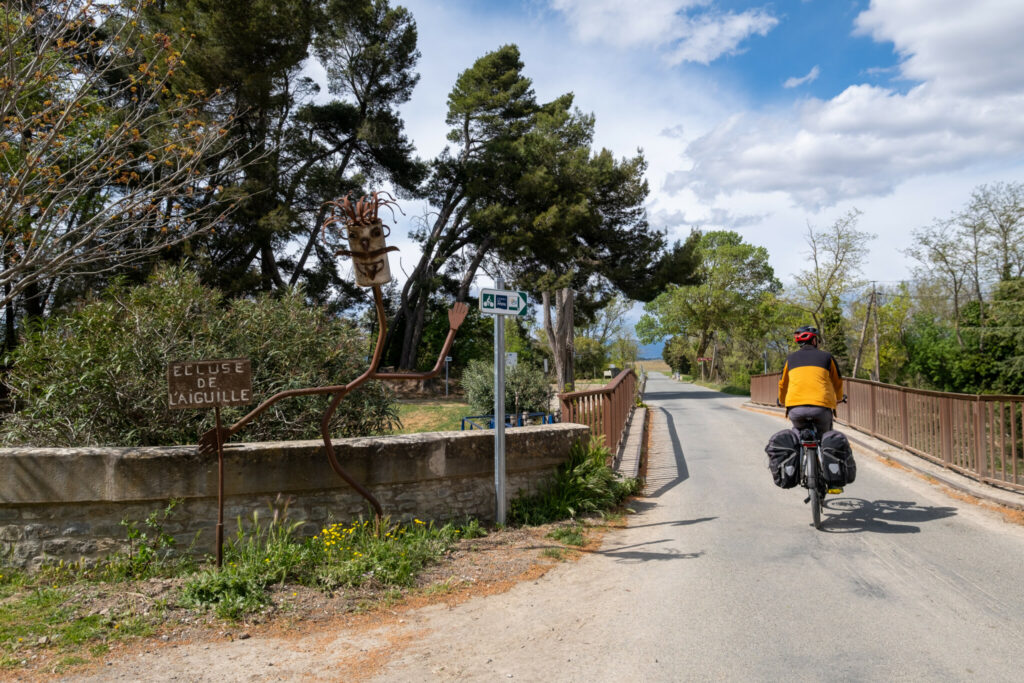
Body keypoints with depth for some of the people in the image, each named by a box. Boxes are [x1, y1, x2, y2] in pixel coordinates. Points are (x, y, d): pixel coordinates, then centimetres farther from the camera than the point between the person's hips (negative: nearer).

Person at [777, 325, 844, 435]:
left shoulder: (790, 358, 17)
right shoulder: (827, 356, 14)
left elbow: (783, 384, 26)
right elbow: (837, 383, 25)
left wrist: (782, 401, 46)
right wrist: (838, 398, 46)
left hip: (795, 408, 1)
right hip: (821, 407, -1)